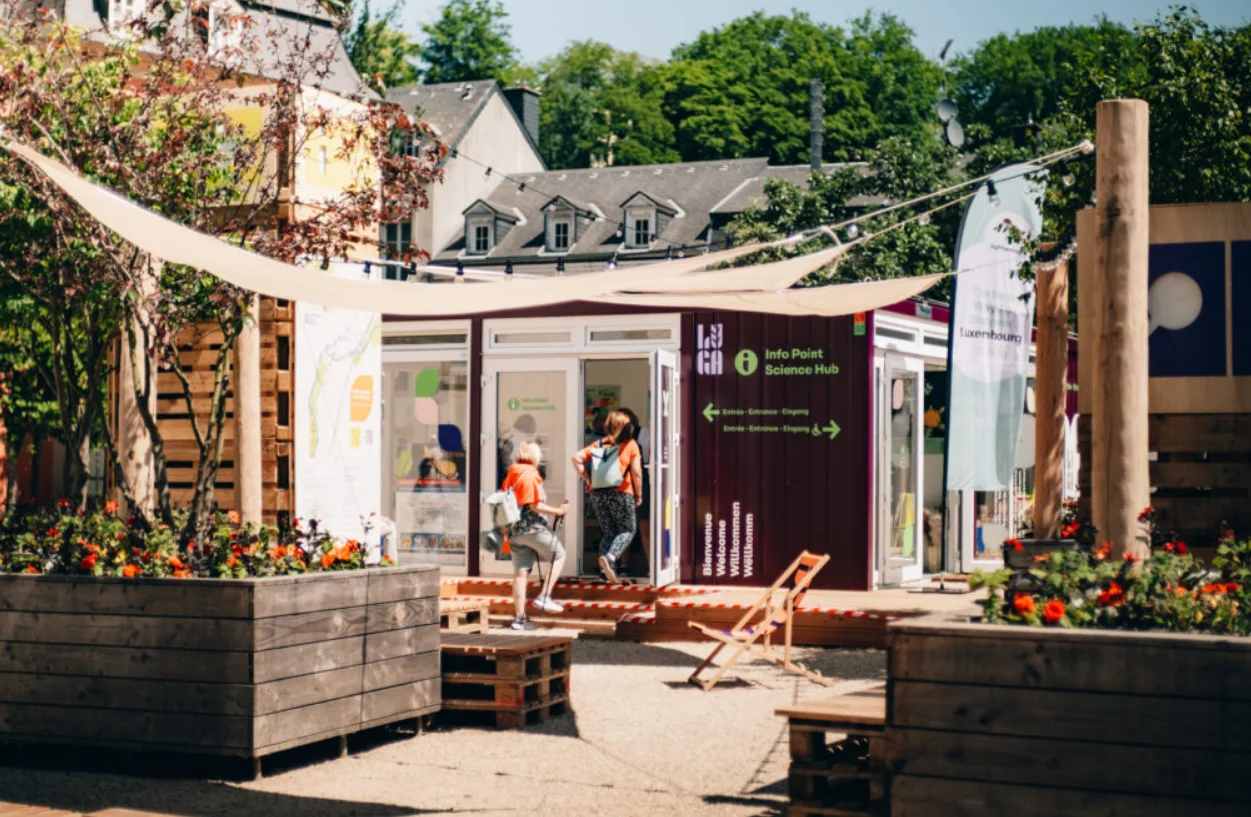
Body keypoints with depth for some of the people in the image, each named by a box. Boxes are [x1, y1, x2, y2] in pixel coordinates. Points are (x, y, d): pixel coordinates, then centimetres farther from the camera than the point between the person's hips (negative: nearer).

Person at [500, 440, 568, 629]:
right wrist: (558, 511, -13)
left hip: (515, 529, 8)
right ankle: (544, 596, -2)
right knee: (559, 555, 8)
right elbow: (535, 506, -17)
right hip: (532, 526, -8)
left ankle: (519, 618, 8)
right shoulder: (530, 475, -12)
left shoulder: (511, 475, 13)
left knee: (520, 573, 7)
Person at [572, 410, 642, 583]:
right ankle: (610, 557, -17)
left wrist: (586, 479, 6)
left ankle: (608, 569, 0)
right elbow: (636, 472, -4)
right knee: (628, 530, 8)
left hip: (598, 492, 4)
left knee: (608, 532, 15)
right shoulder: (630, 445, 2)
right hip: (621, 493, -4)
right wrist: (638, 495, 5)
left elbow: (577, 458, 3)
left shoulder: (598, 444, 13)